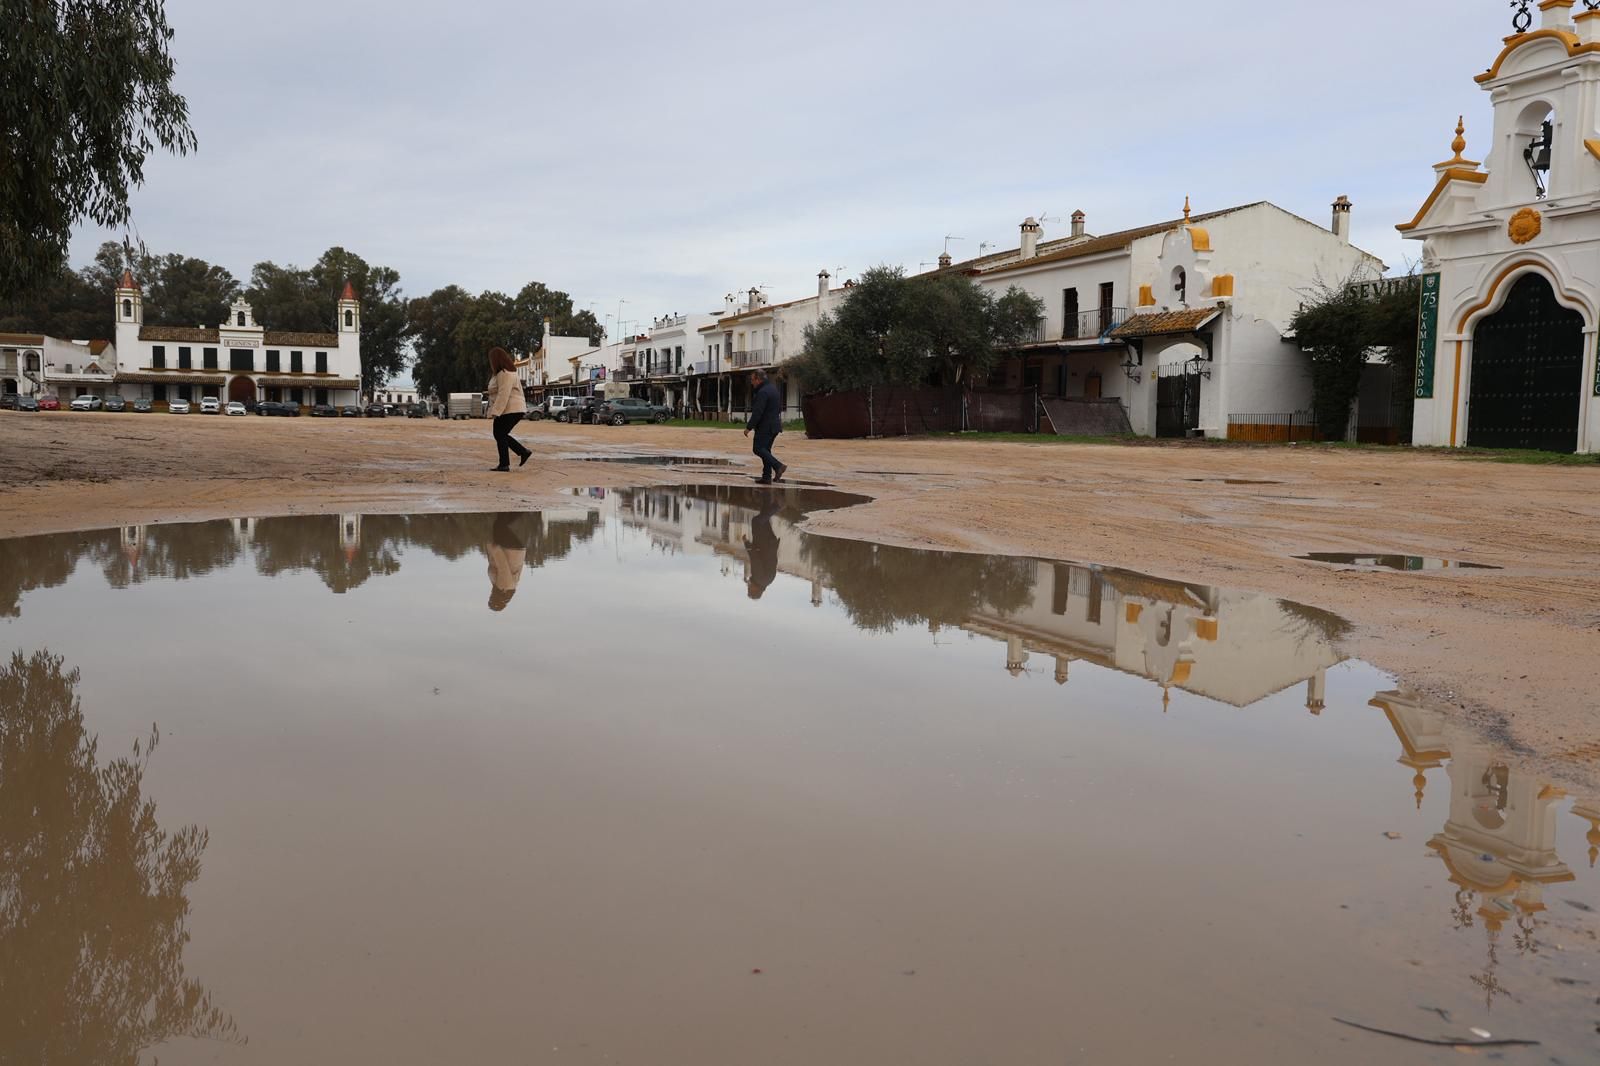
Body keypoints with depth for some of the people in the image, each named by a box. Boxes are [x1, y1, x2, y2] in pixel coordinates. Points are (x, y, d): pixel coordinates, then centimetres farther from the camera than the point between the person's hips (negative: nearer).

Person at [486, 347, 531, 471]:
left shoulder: (505, 374, -18)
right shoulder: (500, 373, 17)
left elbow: (503, 395, -25)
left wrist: (495, 412, -28)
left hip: (511, 410, -10)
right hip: (510, 410, 10)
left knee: (500, 435, -6)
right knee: (501, 435, 14)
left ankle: (504, 464, -2)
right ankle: (523, 452, 16)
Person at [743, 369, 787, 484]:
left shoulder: (763, 392, -17)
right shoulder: (774, 388, 14)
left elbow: (757, 413, -22)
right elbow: (779, 408, 22)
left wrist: (749, 427, -19)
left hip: (765, 427, -10)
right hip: (774, 425, 10)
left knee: (758, 449, -7)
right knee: (765, 449, 13)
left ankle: (778, 466, -19)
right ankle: (767, 477, 11)